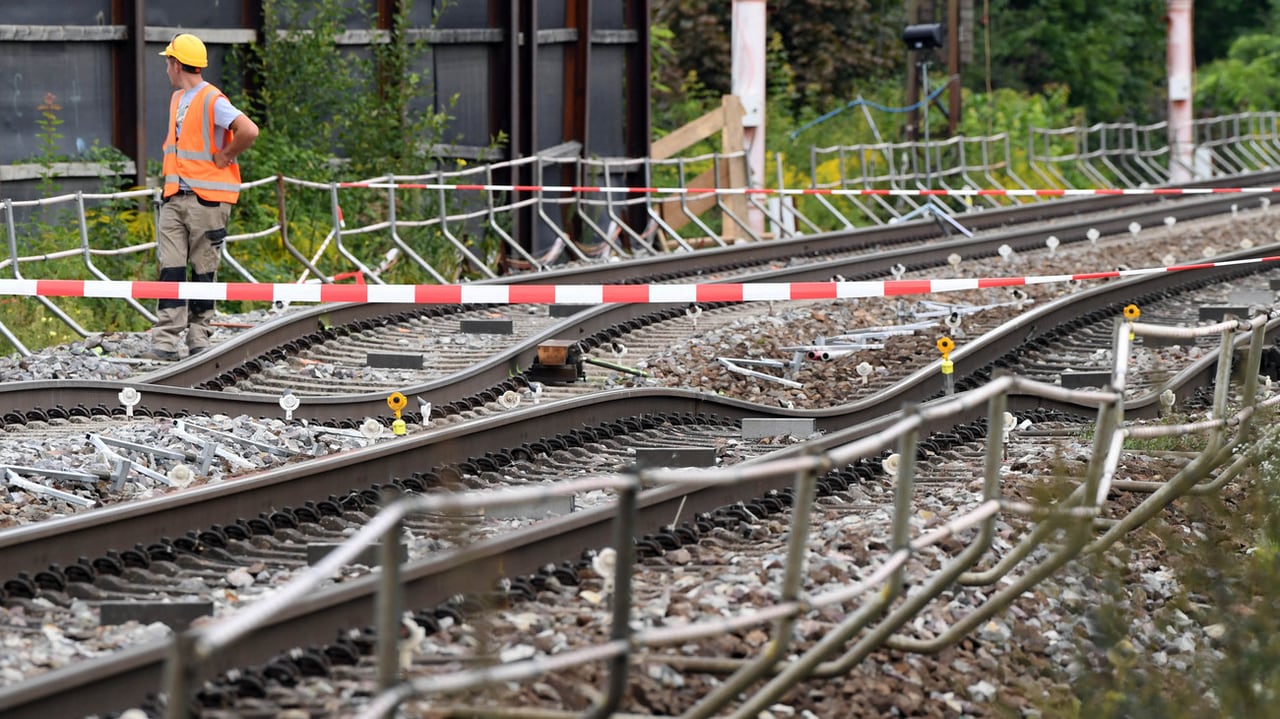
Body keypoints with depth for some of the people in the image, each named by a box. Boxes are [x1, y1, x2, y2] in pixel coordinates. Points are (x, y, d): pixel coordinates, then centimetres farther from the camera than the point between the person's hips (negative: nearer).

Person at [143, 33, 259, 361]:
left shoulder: (212, 101, -13)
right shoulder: (177, 99, 16)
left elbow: (249, 131, -26)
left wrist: (225, 157, -14)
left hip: (206, 198, -8)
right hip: (175, 197, 8)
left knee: (203, 270, 3)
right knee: (170, 267, -3)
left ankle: (198, 338, 11)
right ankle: (166, 342, -7)